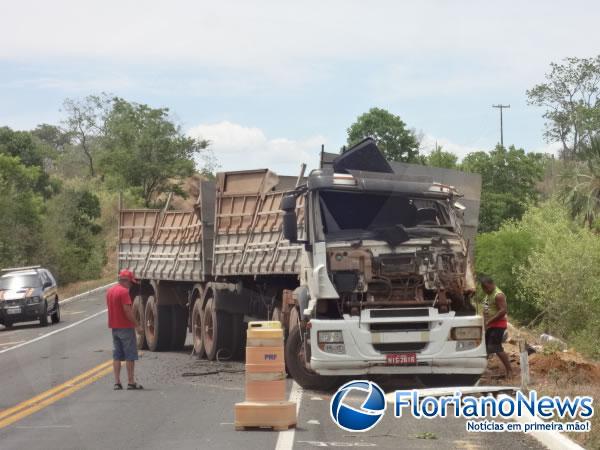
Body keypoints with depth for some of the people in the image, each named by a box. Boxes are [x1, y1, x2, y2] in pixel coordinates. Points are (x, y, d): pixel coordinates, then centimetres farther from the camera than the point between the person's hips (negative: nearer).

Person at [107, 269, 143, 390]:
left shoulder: (109, 291, 11)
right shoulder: (124, 292, -16)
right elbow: (127, 311, -21)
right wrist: (136, 324, -13)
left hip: (114, 327, 8)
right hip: (126, 327, -8)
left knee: (117, 356, 9)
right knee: (130, 356, -1)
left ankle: (117, 382, 6)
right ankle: (131, 382, 1)